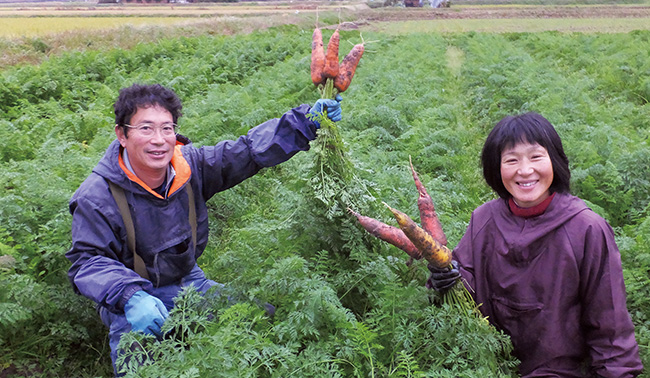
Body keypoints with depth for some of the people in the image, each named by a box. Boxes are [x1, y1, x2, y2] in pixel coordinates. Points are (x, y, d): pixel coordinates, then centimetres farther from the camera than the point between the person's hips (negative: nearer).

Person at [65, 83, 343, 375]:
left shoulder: (190, 164, -10)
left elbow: (247, 152, -9)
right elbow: (88, 261, -21)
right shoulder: (96, 197, -21)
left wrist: (307, 121, -20)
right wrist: (131, 297, -41)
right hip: (131, 294, -5)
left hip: (189, 281, 5)